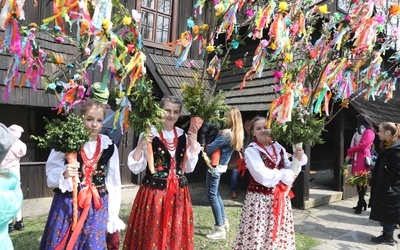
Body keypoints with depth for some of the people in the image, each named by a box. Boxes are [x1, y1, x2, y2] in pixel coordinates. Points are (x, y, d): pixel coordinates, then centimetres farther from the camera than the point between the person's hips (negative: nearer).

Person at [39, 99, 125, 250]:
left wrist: (113, 216, 5)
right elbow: (51, 172, -1)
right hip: (67, 205, -1)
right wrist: (64, 174, -23)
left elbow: (113, 182, 3)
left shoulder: (109, 146, -4)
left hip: (97, 207, 2)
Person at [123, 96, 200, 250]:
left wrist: (193, 145, -3)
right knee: (151, 234, 5)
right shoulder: (149, 134, -8)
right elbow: (136, 168, -9)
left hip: (178, 192, 4)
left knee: (176, 235, 13)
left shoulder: (183, 135, 5)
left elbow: (189, 168, 8)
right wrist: (141, 145, -23)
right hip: (154, 191, -4)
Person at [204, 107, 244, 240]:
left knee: (212, 195, 0)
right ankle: (224, 221, 32)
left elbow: (210, 148, -21)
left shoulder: (226, 133, -22)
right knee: (216, 194, 21)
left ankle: (220, 229, 5)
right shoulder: (236, 134, 6)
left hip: (215, 167, -9)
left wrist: (204, 149, 0)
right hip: (221, 166, 9)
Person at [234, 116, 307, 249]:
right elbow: (263, 176, -21)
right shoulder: (251, 151, -11)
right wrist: (284, 174, -12)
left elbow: (289, 170, 7)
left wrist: (297, 160, -10)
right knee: (257, 236, 0)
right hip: (259, 200, -5)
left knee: (281, 235, 15)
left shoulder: (278, 148, 8)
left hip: (280, 198, 6)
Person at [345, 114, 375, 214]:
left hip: (363, 159, -9)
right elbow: (355, 145, 17)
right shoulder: (359, 131, 22)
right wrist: (350, 155, 3)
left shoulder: (369, 132, -7)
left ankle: (361, 204, -3)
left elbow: (362, 145, -17)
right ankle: (361, 202, 16)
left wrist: (349, 150, -5)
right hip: (356, 158, 9)